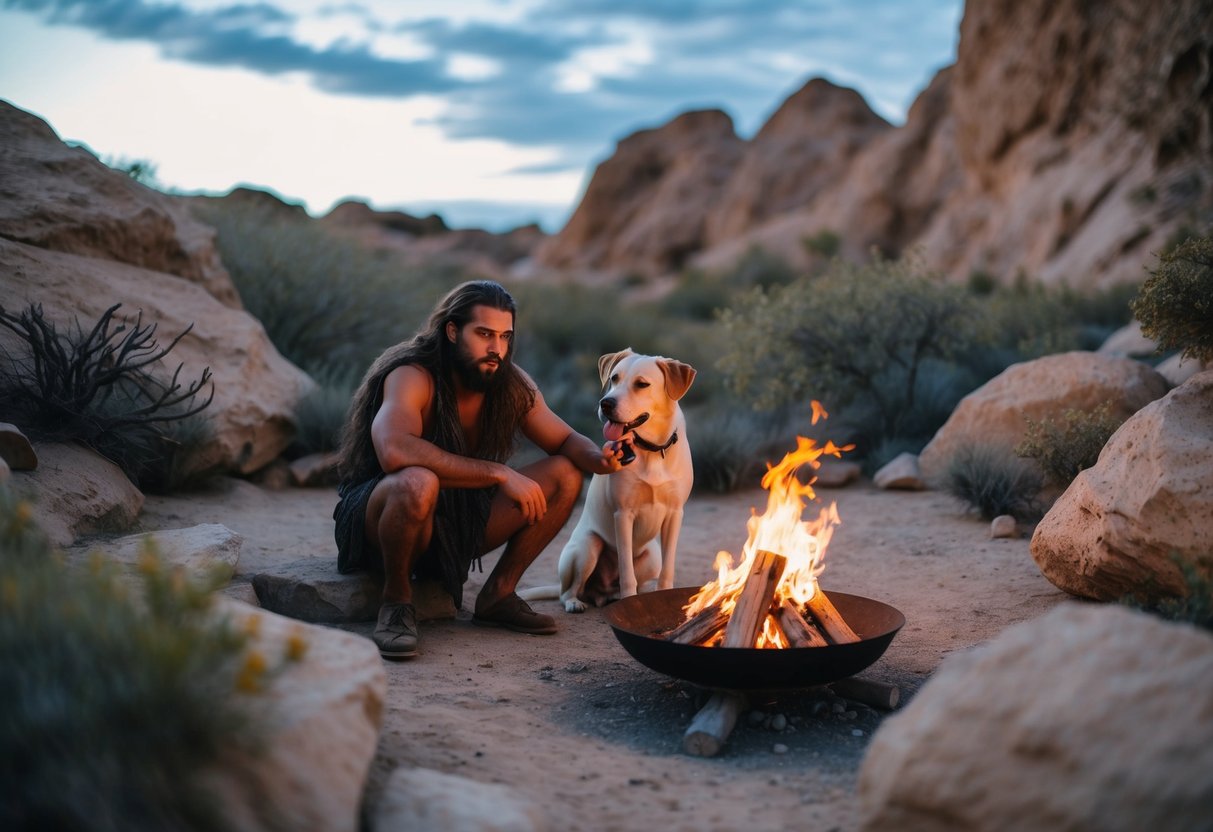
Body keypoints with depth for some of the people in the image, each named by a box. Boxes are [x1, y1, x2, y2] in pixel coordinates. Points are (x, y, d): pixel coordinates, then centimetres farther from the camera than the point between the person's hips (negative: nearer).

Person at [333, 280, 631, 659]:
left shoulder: (512, 384, -4)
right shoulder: (413, 376, -23)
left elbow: (566, 441, 5)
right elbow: (394, 450, -42)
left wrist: (599, 457, -21)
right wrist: (499, 473, -40)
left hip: (457, 521, 7)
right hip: (376, 514, -6)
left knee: (565, 475, -6)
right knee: (418, 482, -41)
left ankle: (498, 594, 1)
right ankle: (397, 600, -16)